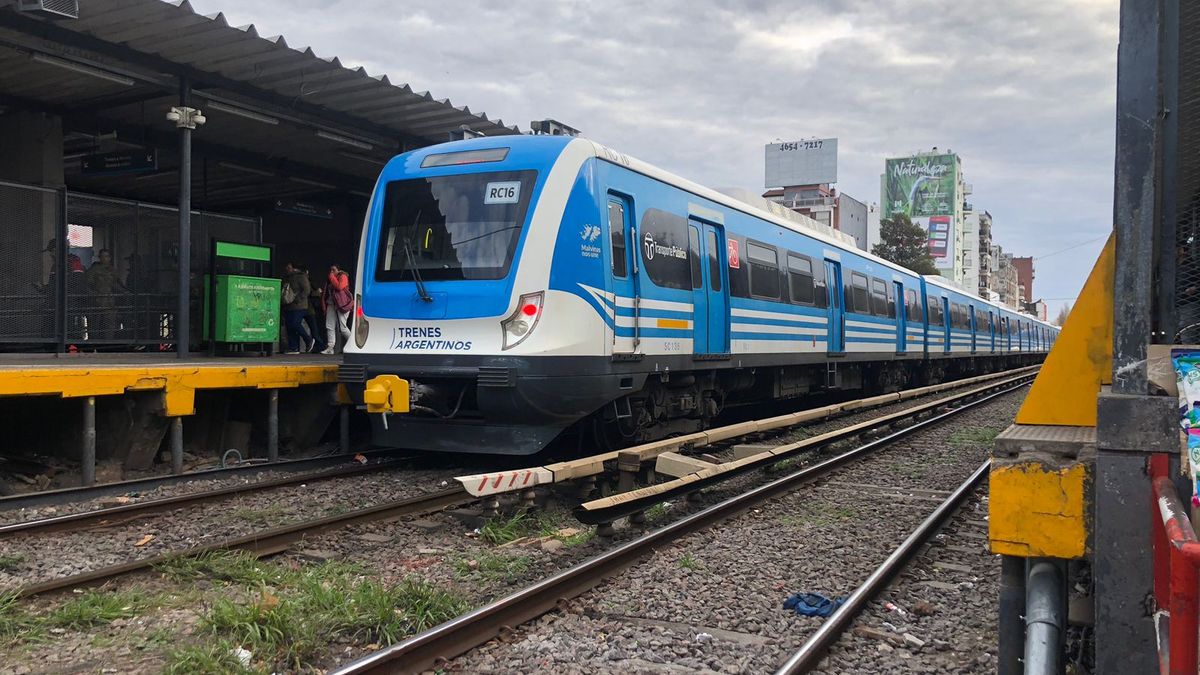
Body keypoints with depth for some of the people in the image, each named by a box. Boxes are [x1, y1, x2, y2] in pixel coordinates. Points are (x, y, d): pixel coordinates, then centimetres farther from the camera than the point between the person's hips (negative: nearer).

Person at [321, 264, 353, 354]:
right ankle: (330, 348, -5)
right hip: (331, 304, 7)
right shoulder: (330, 280, 22)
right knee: (329, 326, -3)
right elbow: (326, 293, 23)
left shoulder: (343, 276, 1)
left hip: (341, 304, -7)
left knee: (342, 327, -8)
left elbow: (339, 287, -17)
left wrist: (332, 278, -6)